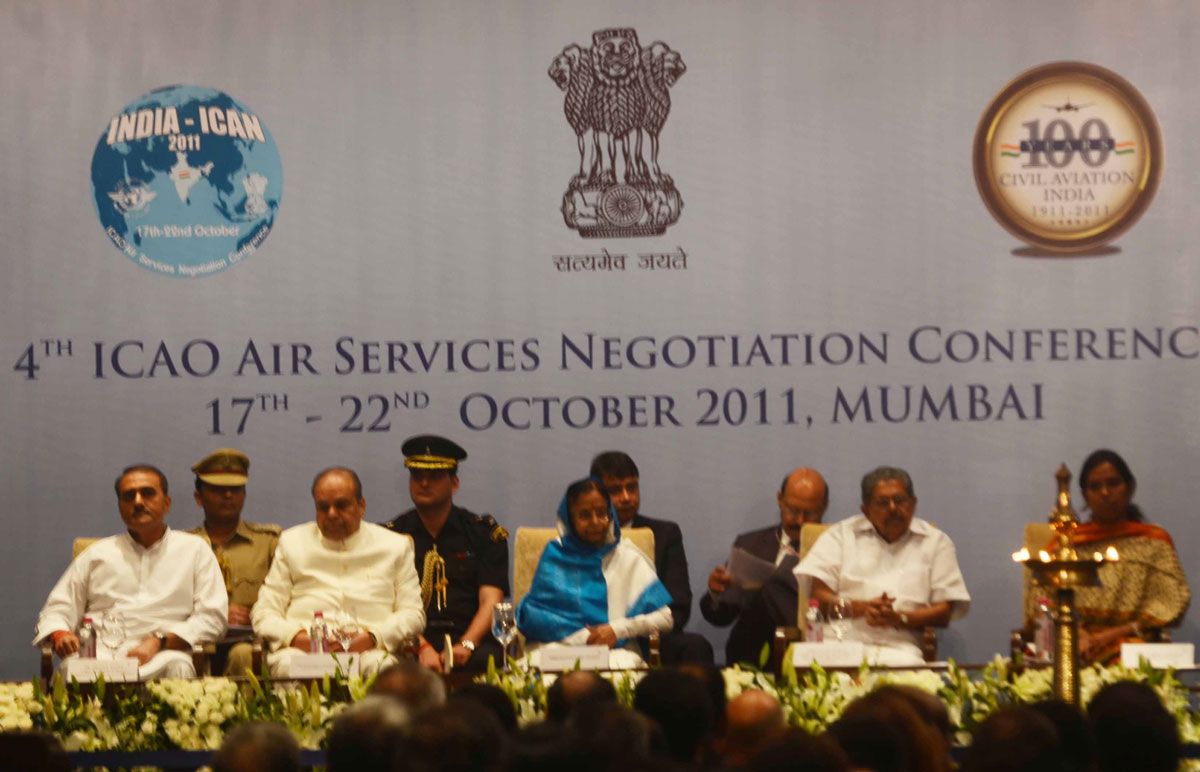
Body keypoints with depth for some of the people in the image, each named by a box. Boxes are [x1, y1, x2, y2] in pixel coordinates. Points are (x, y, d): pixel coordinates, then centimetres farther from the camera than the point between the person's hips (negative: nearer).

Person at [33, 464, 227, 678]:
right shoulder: (97, 554, 24)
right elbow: (57, 609, 23)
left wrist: (158, 642, -9)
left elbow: (212, 617, 7)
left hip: (160, 657, 0)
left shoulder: (194, 550, 17)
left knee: (177, 667, -39)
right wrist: (59, 635, -4)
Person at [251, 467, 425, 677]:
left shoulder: (395, 547, 18)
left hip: (368, 652, 0)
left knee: (376, 665, -38)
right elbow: (264, 614, 14)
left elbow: (412, 614, 10)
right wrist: (298, 638, -10)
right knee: (288, 665, -38)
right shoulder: (292, 543, 20)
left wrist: (371, 638, -11)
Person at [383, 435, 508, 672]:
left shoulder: (485, 532, 14)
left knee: (484, 659, -38)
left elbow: (490, 602, 4)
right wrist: (423, 648, -17)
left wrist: (465, 646, -16)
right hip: (410, 645, 0)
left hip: (470, 637, 0)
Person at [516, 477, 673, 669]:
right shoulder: (555, 555, 12)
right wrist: (580, 635, -10)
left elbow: (664, 617, 6)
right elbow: (529, 616, 2)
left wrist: (618, 630, -8)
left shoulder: (627, 557, 11)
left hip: (615, 651, 0)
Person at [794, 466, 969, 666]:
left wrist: (899, 618, -10)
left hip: (900, 649, 1)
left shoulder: (935, 542, 18)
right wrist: (861, 608, -11)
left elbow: (944, 612, 9)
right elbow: (818, 596, 8)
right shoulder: (840, 535, 20)